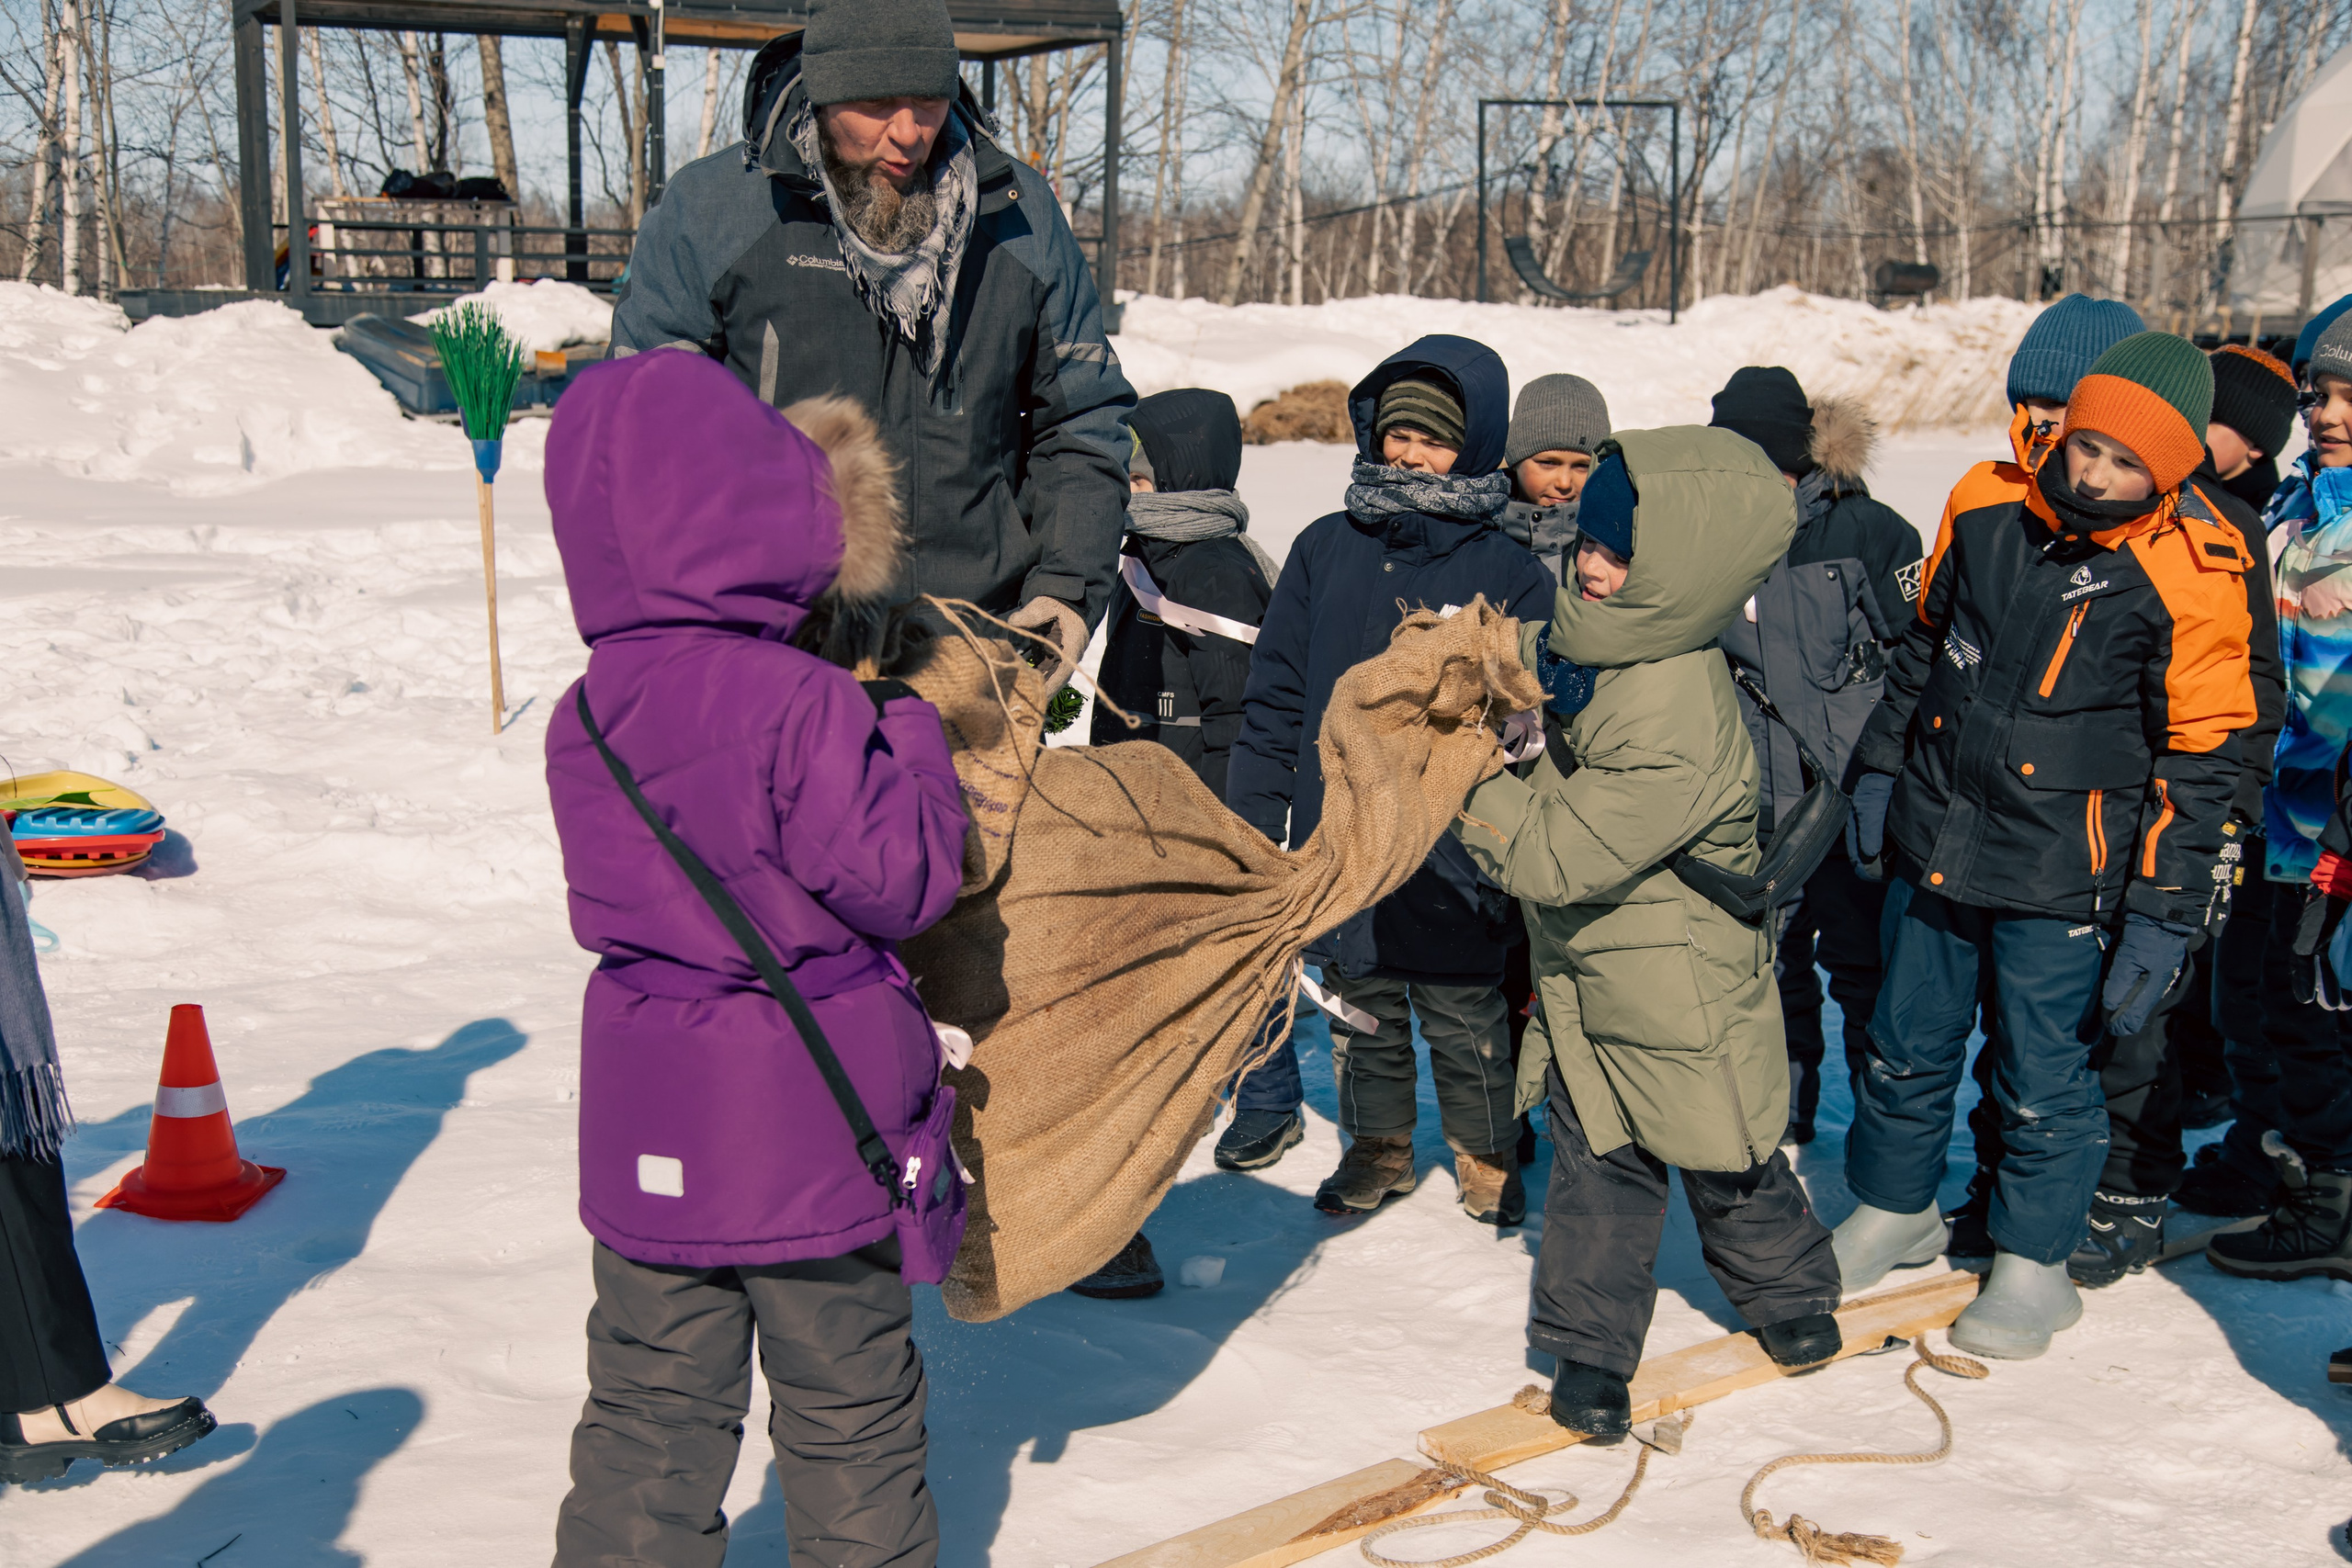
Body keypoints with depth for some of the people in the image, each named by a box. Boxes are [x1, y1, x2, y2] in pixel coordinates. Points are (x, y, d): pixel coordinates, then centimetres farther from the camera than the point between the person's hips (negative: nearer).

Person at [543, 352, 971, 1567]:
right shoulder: (800, 704, -20)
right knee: (848, 1416, 12)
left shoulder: (584, 717, 2)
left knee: (649, 1415, 15)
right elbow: (900, 879, -16)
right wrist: (915, 741, 0)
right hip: (810, 1132, -5)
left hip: (648, 1140, 5)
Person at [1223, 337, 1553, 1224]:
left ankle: (1486, 1155, 29)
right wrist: (1252, 817, 3)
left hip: (1454, 852, -3)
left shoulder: (1509, 574, -4)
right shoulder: (1326, 550, 3)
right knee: (1360, 1006, 17)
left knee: (1464, 1014, 8)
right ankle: (1376, 1147, 36)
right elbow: (1275, 694, 6)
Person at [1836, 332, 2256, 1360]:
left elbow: (2199, 763, -11)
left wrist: (2161, 918, -13)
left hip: (2059, 879, -4)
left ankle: (2033, 1267, 27)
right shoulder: (1986, 512, -3)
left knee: (2043, 1080, 7)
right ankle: (1893, 1211, 39)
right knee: (1906, 1047, 17)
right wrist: (1879, 770, 16)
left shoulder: (2189, 580, -15)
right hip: (1934, 842, 4)